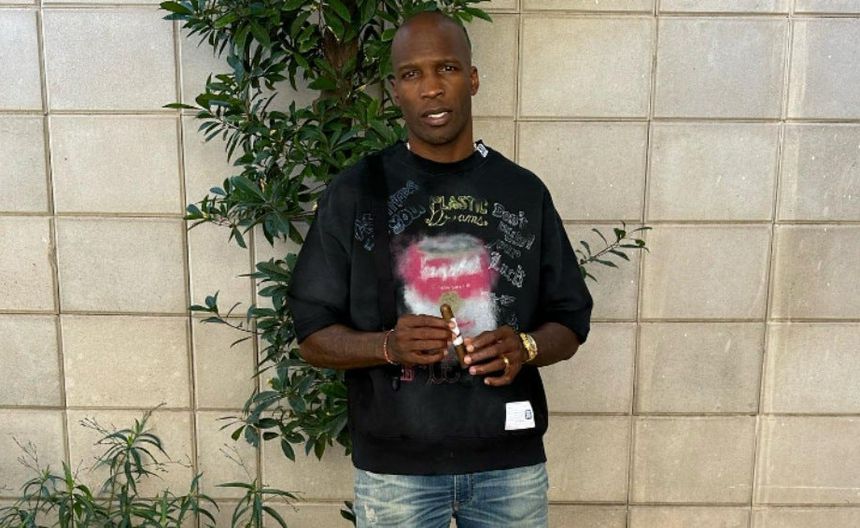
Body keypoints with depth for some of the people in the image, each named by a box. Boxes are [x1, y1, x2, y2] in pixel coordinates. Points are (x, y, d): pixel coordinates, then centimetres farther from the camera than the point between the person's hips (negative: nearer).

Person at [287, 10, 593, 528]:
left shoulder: (524, 191, 2)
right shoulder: (355, 191, -4)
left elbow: (570, 322, 5)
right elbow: (313, 335, -3)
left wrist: (525, 348, -15)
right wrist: (388, 346, -21)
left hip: (511, 462, 2)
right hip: (395, 468, -1)